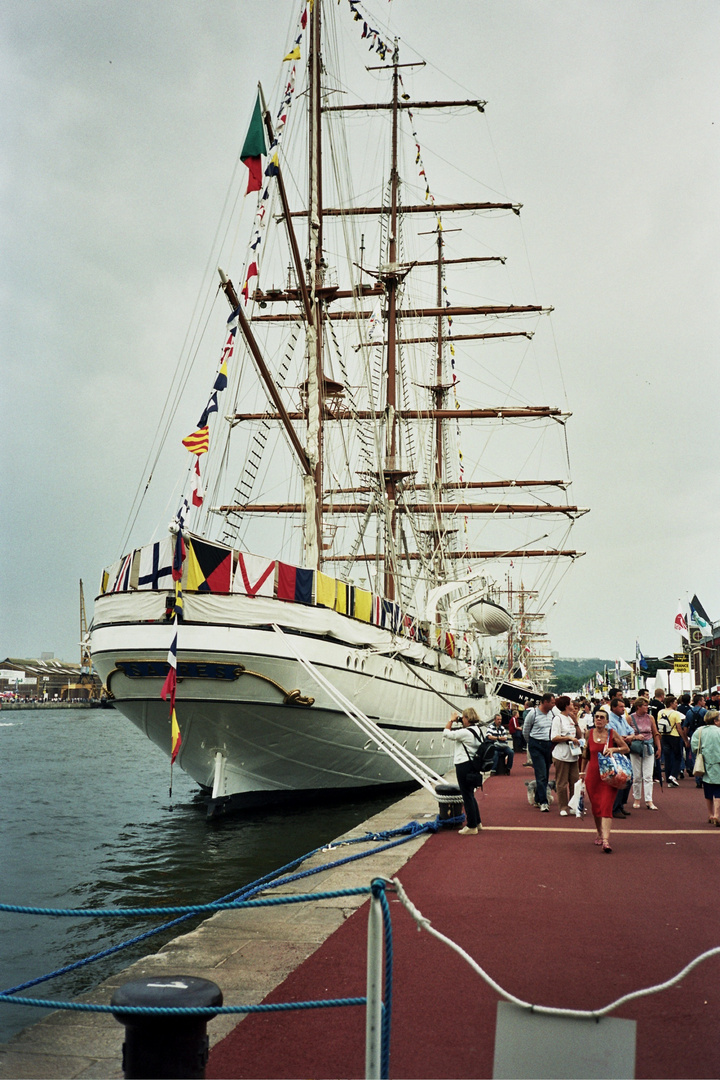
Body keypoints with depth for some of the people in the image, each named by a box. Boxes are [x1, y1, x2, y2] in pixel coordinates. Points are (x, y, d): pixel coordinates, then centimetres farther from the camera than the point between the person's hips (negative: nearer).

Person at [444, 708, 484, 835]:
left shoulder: (466, 732, -21)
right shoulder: (477, 730, 9)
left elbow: (447, 733, -18)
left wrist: (451, 720, -6)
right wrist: (456, 722, 9)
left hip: (464, 765, -10)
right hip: (473, 765, 10)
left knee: (467, 795, -2)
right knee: (470, 794, 20)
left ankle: (472, 827, 5)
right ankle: (477, 822, 29)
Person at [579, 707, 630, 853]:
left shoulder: (612, 733, -3)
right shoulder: (589, 733, 4)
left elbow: (626, 748, 4)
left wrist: (614, 749, -14)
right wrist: (582, 771, 17)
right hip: (592, 774, 3)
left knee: (606, 806, -12)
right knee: (595, 807, 9)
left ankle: (606, 840, -17)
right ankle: (600, 834, 28)